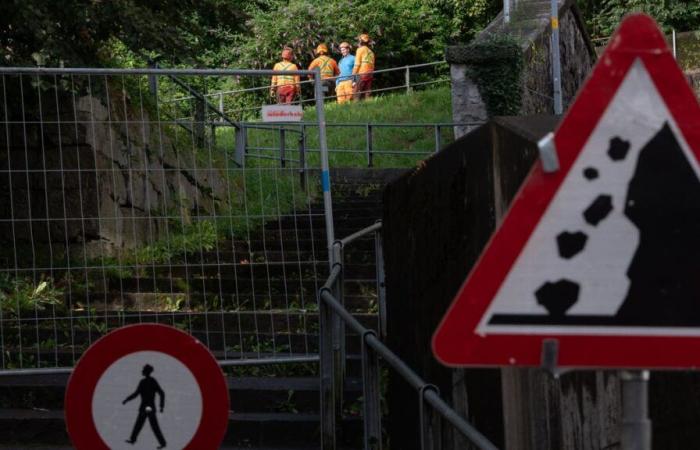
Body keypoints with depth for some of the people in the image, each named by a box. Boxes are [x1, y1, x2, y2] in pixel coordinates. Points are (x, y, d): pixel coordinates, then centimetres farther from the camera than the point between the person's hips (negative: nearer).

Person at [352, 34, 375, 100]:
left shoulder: (360, 49, 0)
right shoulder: (371, 52, 18)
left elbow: (357, 64, -6)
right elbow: (372, 66, 15)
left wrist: (353, 77, -6)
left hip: (361, 74, -6)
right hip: (370, 74, 6)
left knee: (357, 95, -10)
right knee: (366, 94, 4)